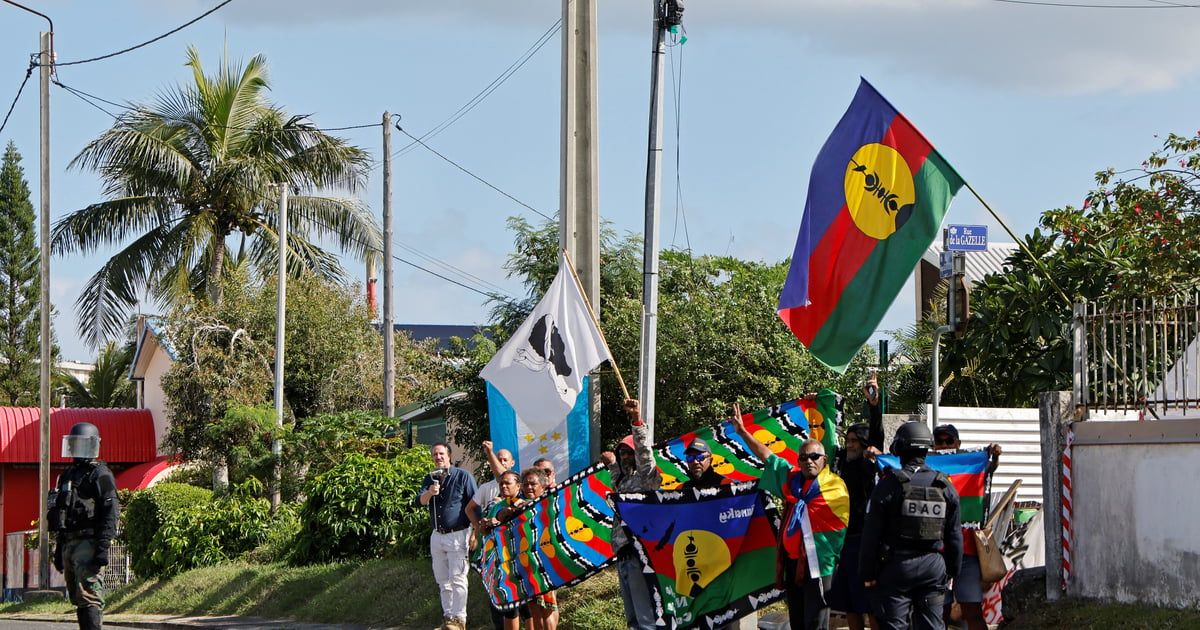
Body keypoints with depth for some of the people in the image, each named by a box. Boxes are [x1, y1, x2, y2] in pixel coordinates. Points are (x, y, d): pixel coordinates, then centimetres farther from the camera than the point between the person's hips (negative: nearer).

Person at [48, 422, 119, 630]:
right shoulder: (67, 476, 20)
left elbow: (110, 513, -14)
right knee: (77, 598, 10)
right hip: (69, 543, 9)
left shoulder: (100, 475, -6)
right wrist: (58, 549, 22)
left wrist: (103, 548, -21)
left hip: (88, 544, -9)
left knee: (89, 597, -16)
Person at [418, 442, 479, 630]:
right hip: (437, 536, 6)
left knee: (457, 579, -9)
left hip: (458, 535, -6)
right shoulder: (430, 479, 11)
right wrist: (429, 492, -27)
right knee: (442, 580, 10)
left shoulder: (463, 476, -5)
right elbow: (421, 500, -4)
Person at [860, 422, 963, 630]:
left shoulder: (889, 484, -8)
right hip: (933, 566, 3)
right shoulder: (944, 486, 4)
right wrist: (952, 571, 19)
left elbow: (871, 534, -8)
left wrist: (867, 573, -1)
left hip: (896, 567, -3)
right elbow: (954, 535, 9)